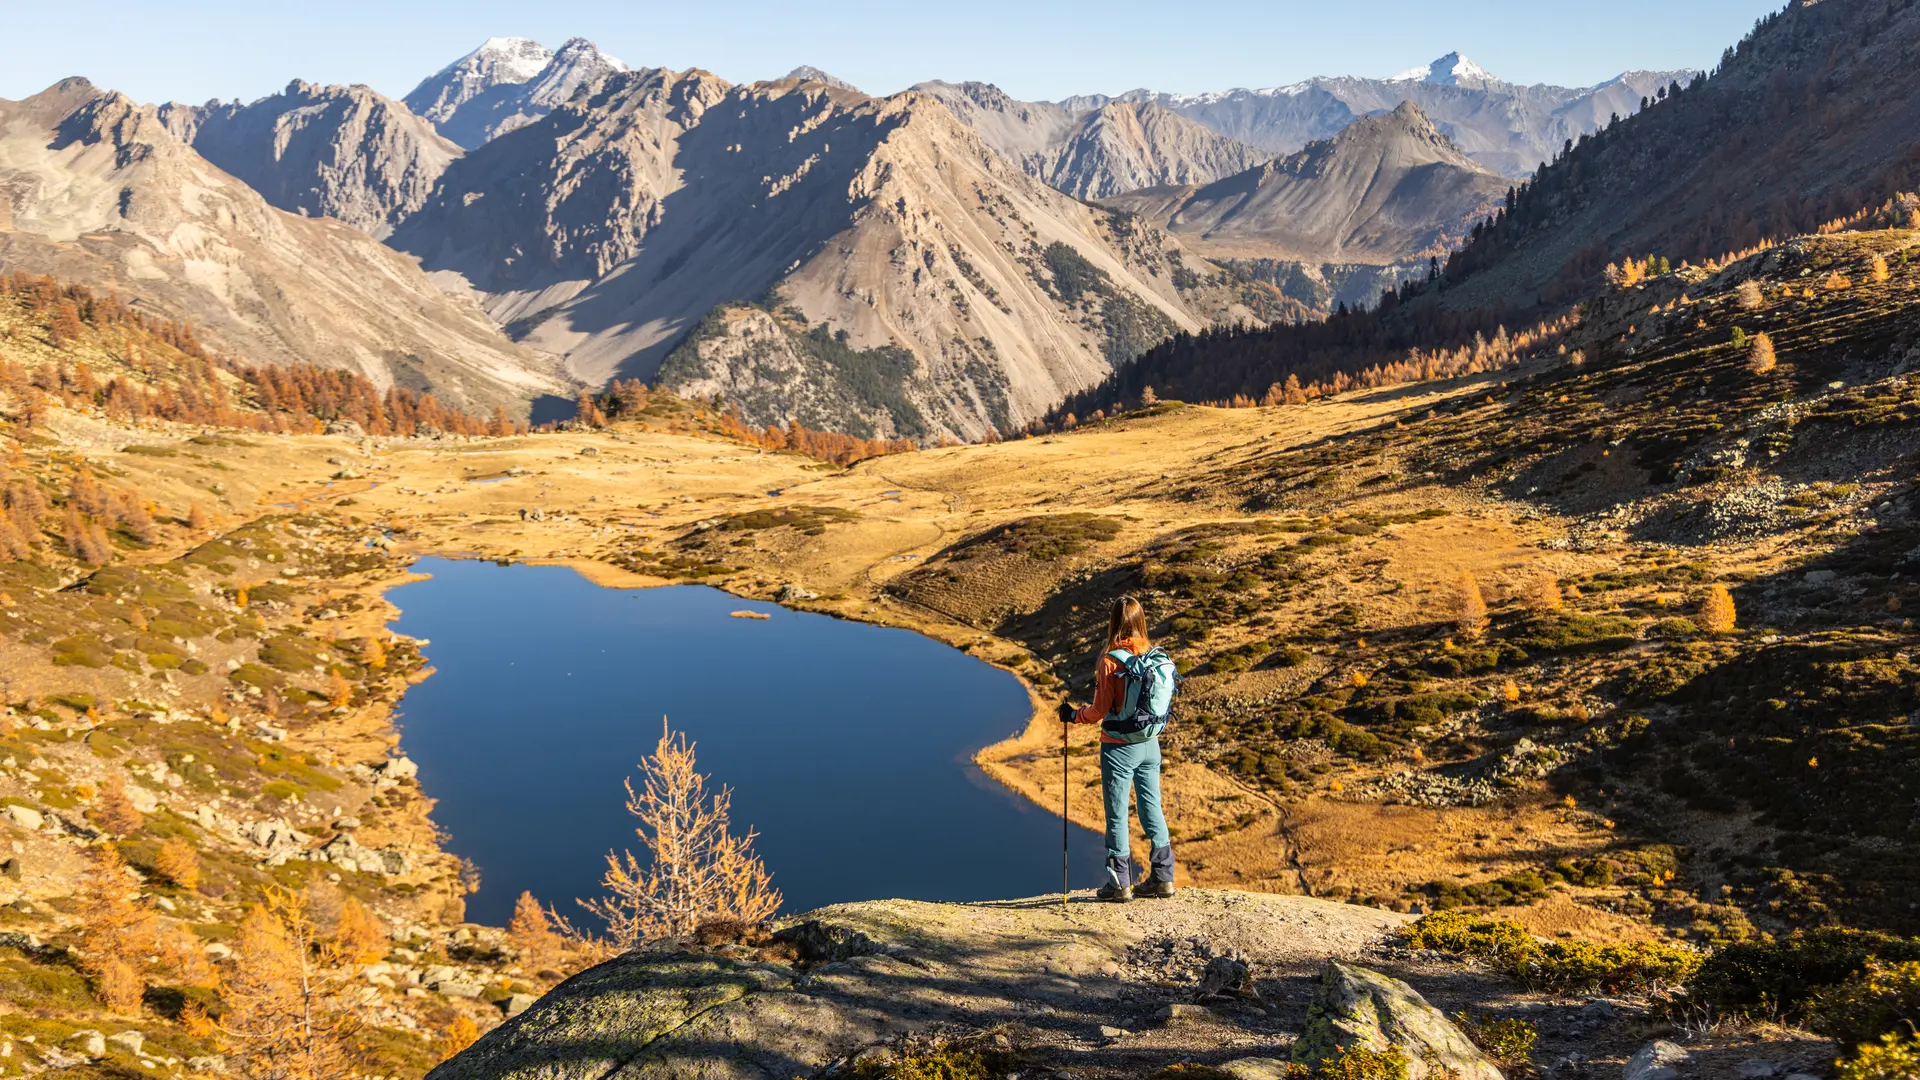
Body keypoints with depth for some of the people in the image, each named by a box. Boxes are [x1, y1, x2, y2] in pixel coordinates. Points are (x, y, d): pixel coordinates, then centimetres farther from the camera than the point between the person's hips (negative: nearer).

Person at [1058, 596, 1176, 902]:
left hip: (1119, 748, -5)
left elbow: (1099, 710, -13)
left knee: (1117, 814, 4)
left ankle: (1119, 883, 10)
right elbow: (1162, 700, 7)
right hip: (1150, 744, 5)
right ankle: (1162, 877, 17)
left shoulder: (1110, 661, -17)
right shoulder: (1156, 656, -1)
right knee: (1151, 808, 13)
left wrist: (1074, 715, 4)